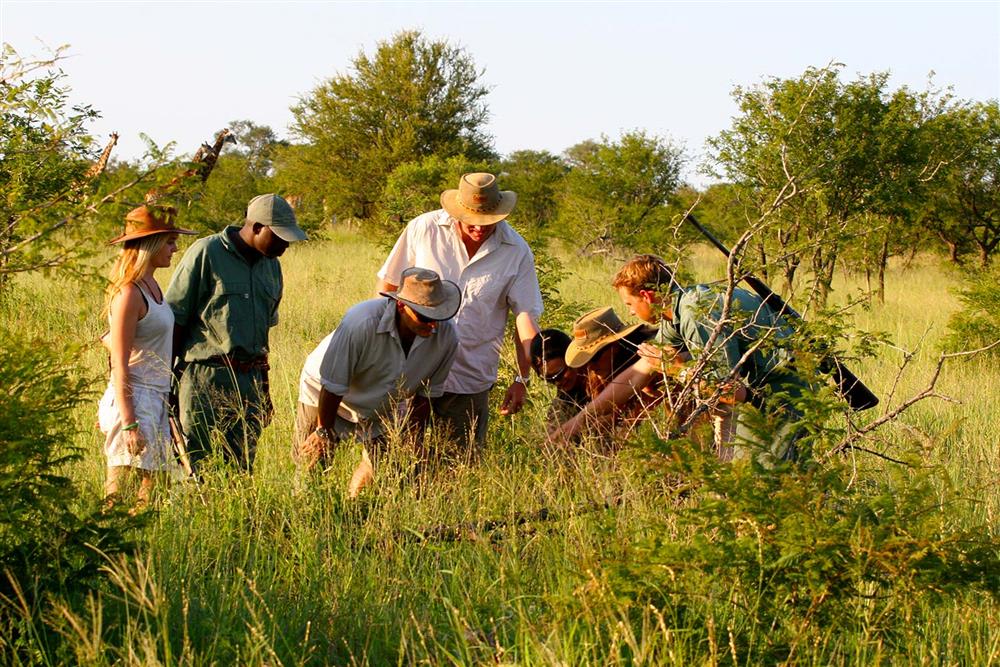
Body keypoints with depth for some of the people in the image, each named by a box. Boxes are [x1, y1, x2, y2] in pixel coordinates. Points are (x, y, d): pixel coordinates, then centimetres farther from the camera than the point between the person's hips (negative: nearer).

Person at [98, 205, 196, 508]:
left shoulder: (151, 284, 11)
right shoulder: (129, 294, -16)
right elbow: (120, 366, -17)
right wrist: (129, 424, -21)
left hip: (156, 400, 9)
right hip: (134, 401, -9)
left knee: (153, 485, 9)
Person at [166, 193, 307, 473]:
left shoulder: (271, 266, 14)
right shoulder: (206, 253, -8)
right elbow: (173, 319, -7)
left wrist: (264, 389, 26)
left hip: (250, 379, 7)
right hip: (204, 377, -7)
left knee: (243, 466, 7)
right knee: (191, 463, -7)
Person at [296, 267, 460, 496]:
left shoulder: (446, 336, -25)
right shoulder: (361, 322, -39)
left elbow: (425, 394, -8)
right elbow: (333, 385, -26)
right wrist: (324, 431, -15)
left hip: (382, 409, 4)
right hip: (325, 396, -4)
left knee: (377, 469, 4)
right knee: (310, 470, -1)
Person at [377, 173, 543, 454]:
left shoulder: (517, 253, -4)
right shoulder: (423, 229, -6)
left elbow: (526, 317, -1)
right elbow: (388, 285, 3)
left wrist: (522, 379, -7)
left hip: (470, 380, 1)